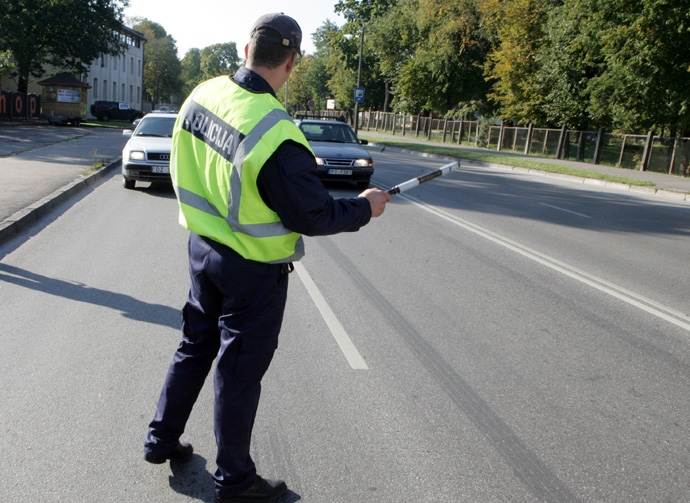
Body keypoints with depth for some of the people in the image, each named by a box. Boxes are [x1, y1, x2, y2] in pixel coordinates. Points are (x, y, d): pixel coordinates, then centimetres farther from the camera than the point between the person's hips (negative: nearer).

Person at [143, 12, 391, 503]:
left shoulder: (202, 95, -4)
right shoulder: (277, 136, -28)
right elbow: (314, 217, -21)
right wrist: (364, 207, -4)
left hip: (203, 246, 7)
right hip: (253, 268, -7)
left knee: (195, 345, 24)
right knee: (240, 371, 8)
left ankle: (161, 439, 42)